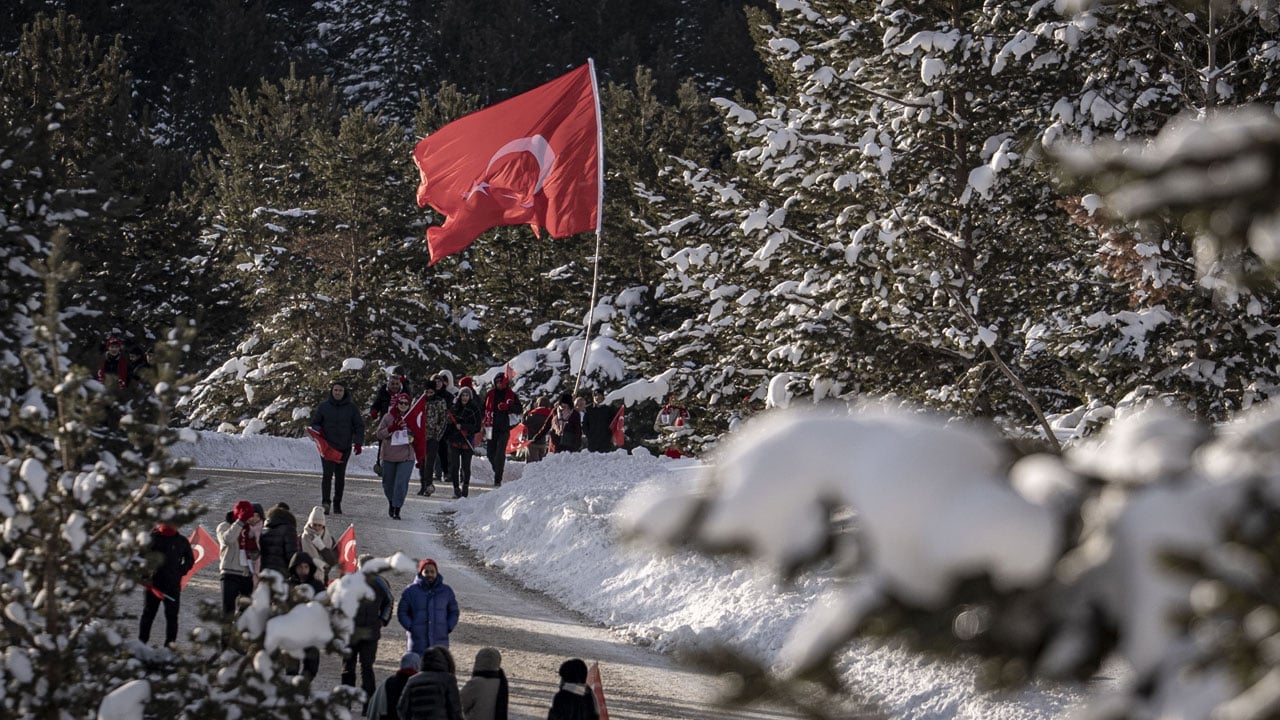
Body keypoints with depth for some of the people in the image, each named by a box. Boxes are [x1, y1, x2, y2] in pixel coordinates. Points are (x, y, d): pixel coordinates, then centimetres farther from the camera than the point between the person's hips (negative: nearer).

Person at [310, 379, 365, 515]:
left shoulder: (351, 407, 4)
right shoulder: (323, 406, 4)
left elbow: (359, 426, 9)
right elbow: (314, 423, 12)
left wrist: (358, 442, -3)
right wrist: (319, 430, -11)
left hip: (345, 447, 1)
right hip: (328, 446, -1)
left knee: (340, 476, 6)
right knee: (328, 474, -14)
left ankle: (337, 504, 14)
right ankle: (325, 502, -19)